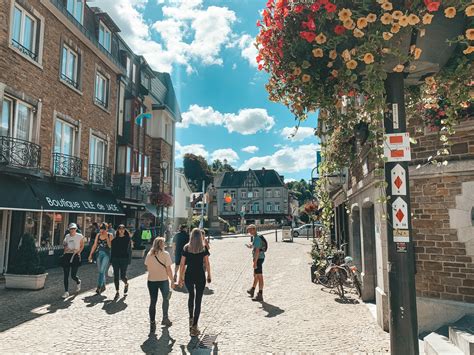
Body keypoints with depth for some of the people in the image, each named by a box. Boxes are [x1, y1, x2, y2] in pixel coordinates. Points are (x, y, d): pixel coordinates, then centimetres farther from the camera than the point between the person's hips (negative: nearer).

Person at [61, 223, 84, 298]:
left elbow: (82, 246, 5)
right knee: (66, 275, 0)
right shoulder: (67, 236, 10)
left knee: (73, 275, -4)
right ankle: (66, 291, 9)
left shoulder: (79, 236, -1)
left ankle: (78, 282, 31)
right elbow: (65, 245, 21)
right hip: (67, 256, 4)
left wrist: (78, 252, -10)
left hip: (75, 256, -3)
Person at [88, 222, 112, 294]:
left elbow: (110, 246, -13)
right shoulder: (98, 235, 8)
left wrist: (107, 238, -18)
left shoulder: (109, 236, -4)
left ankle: (99, 287, -12)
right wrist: (91, 255, 10)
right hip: (99, 253, 5)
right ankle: (103, 286, 26)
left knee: (102, 271, -12)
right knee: (100, 271, 11)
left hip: (106, 254, -5)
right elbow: (94, 245, 12)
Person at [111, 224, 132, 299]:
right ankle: (117, 292, 13)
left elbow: (129, 250, 1)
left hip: (124, 259, -2)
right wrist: (111, 260, 5)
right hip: (115, 259, 2)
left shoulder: (128, 239, 0)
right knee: (116, 276, 3)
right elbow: (112, 250, 8)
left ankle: (126, 284, 32)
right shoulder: (115, 239, 6)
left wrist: (129, 260, -5)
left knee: (122, 276, -2)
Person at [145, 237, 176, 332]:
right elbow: (168, 269, -13)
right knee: (166, 299, 19)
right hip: (163, 280, -2)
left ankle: (152, 323, 4)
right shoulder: (165, 254, -11)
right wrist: (172, 281, -5)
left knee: (153, 302, 8)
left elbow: (147, 268, 8)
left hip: (151, 281, 2)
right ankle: (165, 319, 31)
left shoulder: (149, 255, 0)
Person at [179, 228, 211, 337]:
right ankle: (194, 326, 3)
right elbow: (207, 263, -2)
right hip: (200, 276, -2)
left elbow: (182, 264, -1)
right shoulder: (204, 248, -4)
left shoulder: (186, 248, -1)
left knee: (191, 296, 25)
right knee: (198, 300, 3)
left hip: (189, 276, 2)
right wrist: (209, 275, 9)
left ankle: (191, 319, 30)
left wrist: (180, 277, 7)